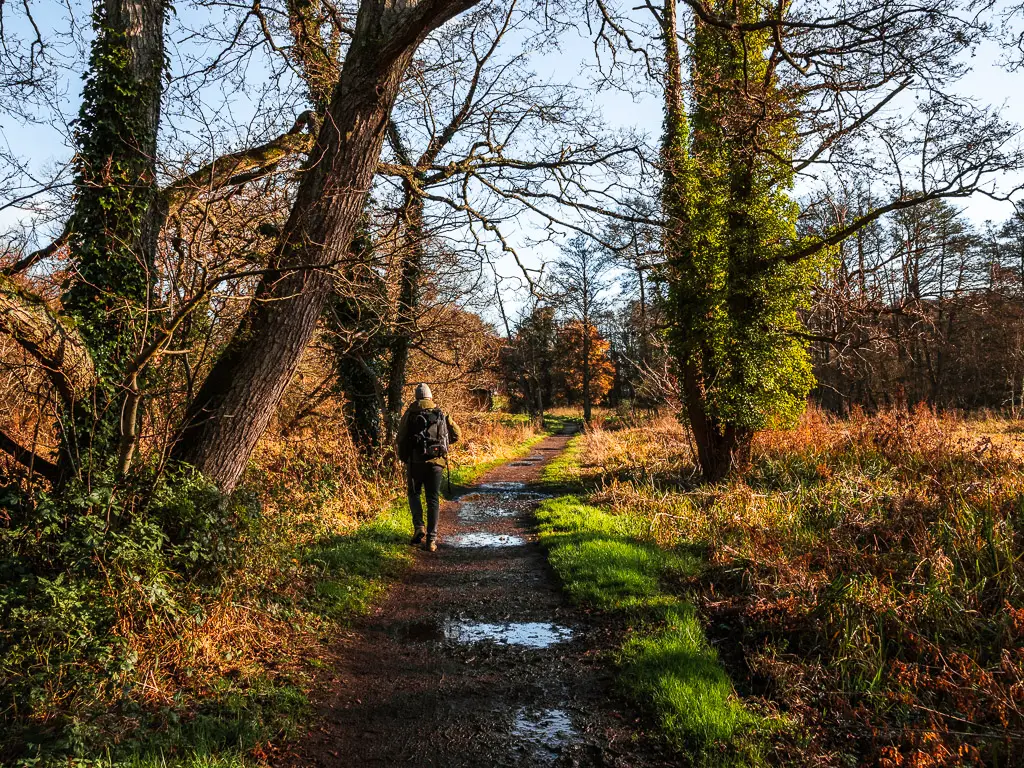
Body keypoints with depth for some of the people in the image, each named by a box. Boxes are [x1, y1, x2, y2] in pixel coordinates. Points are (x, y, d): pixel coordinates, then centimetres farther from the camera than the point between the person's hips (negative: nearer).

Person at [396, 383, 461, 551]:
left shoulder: (410, 413, 3)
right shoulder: (441, 414, 9)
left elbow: (401, 438, -1)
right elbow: (457, 434, 10)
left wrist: (403, 458, 13)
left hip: (415, 461, -1)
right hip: (436, 462, 1)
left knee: (414, 494, 17)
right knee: (433, 500, 7)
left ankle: (419, 528, -2)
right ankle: (431, 539, 3)